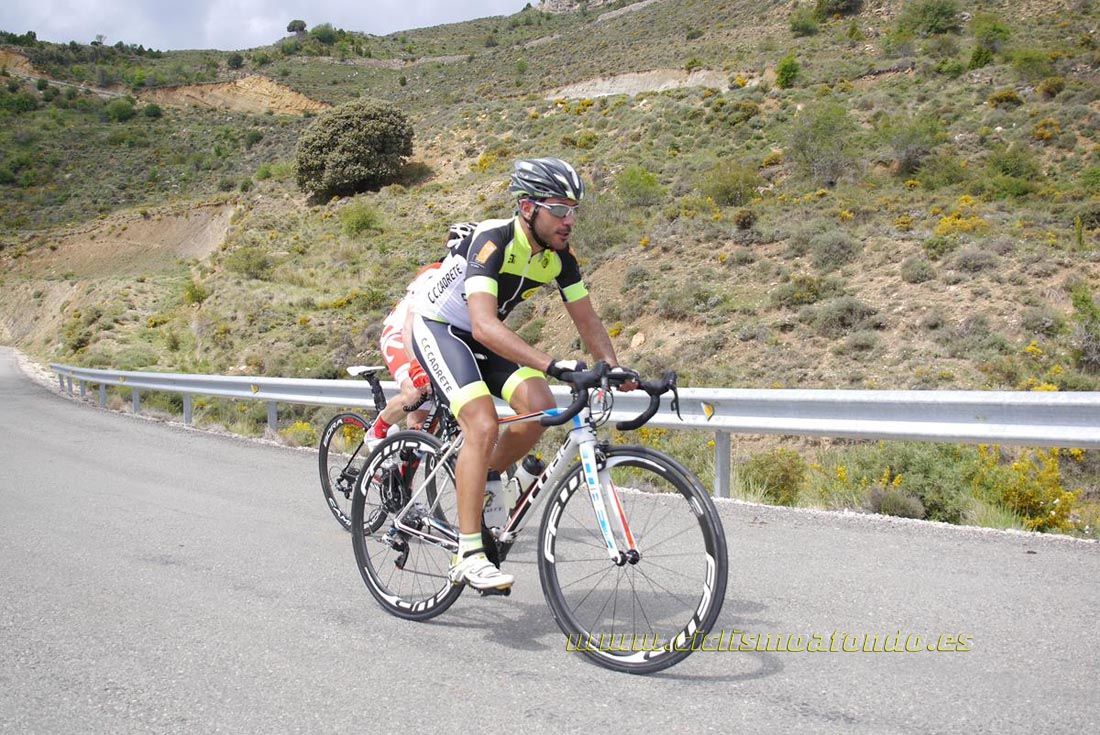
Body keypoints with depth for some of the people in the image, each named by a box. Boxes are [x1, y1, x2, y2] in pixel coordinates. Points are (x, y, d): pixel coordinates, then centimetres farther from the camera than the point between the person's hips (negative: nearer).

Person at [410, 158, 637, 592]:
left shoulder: (558, 254, -9)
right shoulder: (492, 241, -30)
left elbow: (586, 319, 0)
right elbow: (484, 325, -42)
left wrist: (613, 367, -16)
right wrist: (552, 365, -50)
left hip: (483, 335, 7)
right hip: (438, 326, -7)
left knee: (540, 406, -16)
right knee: (483, 425, -25)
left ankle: (488, 480, 11)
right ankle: (468, 556, -20)